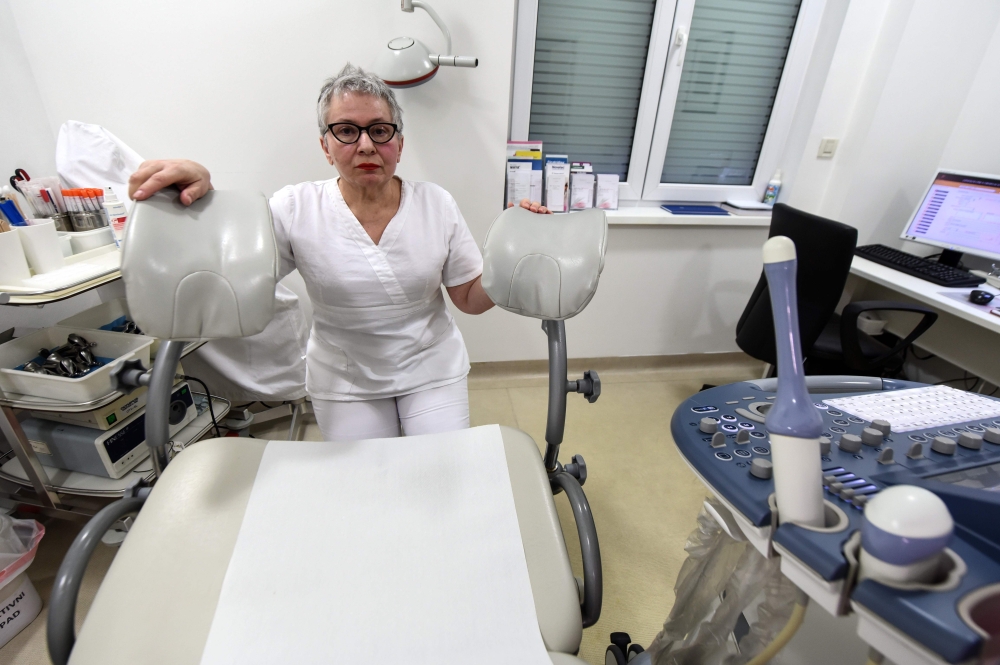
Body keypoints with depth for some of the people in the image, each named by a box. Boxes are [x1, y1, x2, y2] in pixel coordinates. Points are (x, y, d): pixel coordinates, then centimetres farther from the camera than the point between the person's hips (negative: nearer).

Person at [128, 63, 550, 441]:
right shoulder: (296, 209, -8)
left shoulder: (436, 204, -6)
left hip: (433, 372, 1)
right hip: (344, 382, 0)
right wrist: (198, 197, -30)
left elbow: (472, 299, -3)